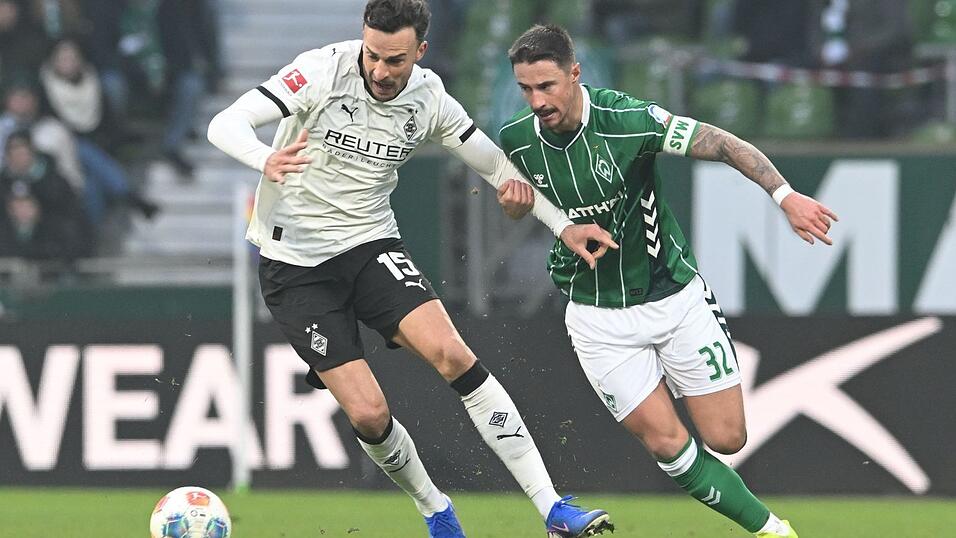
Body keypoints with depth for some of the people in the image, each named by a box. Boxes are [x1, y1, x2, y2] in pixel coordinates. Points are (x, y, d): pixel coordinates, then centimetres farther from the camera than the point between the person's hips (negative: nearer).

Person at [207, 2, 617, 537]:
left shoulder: (429, 98, -4)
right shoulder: (325, 70, -17)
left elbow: (498, 165, 9)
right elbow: (225, 125, -23)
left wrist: (565, 225, -1)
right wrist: (266, 160, -45)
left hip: (372, 244, 3)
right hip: (296, 263, -3)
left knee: (451, 353, -22)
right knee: (368, 412, -13)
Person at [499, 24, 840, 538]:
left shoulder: (625, 118, -21)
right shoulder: (516, 141, -9)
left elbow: (725, 145, -21)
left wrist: (784, 193, -33)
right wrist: (513, 200, -9)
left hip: (674, 295, -2)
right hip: (599, 317, 2)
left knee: (725, 438, -1)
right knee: (667, 444, -9)